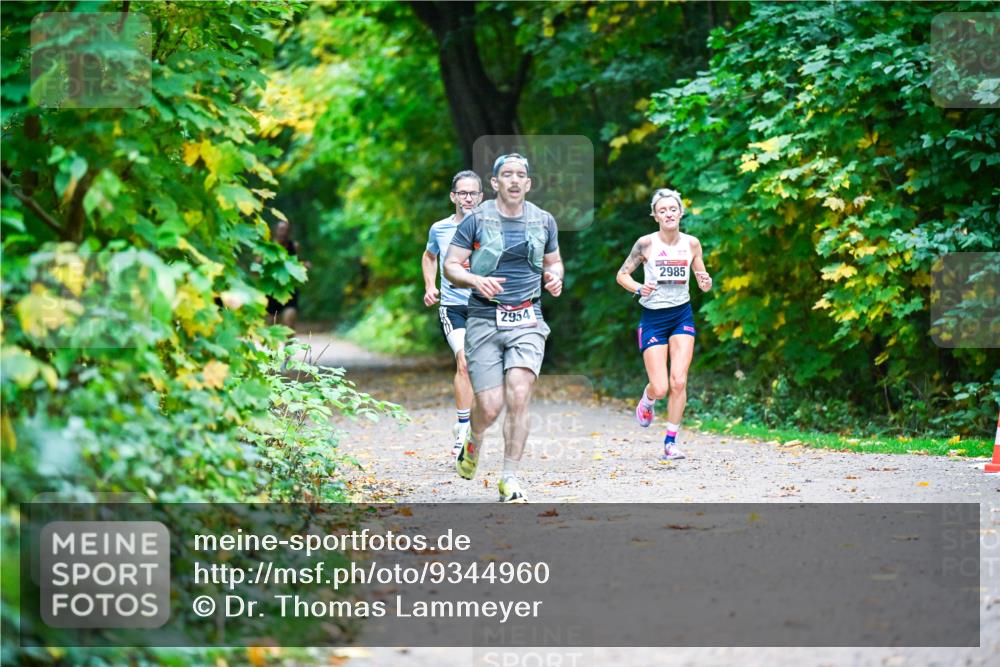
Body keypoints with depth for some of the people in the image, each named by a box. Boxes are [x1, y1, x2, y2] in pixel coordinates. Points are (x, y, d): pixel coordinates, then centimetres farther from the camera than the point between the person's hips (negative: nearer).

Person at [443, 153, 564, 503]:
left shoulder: (543, 221, 8)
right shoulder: (476, 219, -1)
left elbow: (553, 261, 22)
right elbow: (451, 266, 0)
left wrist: (555, 277, -1)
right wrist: (476, 280, -20)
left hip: (527, 320, 2)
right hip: (484, 320, -2)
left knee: (519, 397, -14)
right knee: (490, 407, -6)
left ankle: (509, 478, -4)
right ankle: (473, 441, 31)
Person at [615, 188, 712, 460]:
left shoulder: (692, 243, 1)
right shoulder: (646, 243, -8)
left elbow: (702, 279, 10)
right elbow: (622, 275, -1)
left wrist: (706, 283, -14)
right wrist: (639, 288, -21)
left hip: (682, 316, 2)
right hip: (653, 317, -2)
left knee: (679, 381, -10)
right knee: (660, 388, -7)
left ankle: (671, 441, 2)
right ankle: (647, 400, 32)